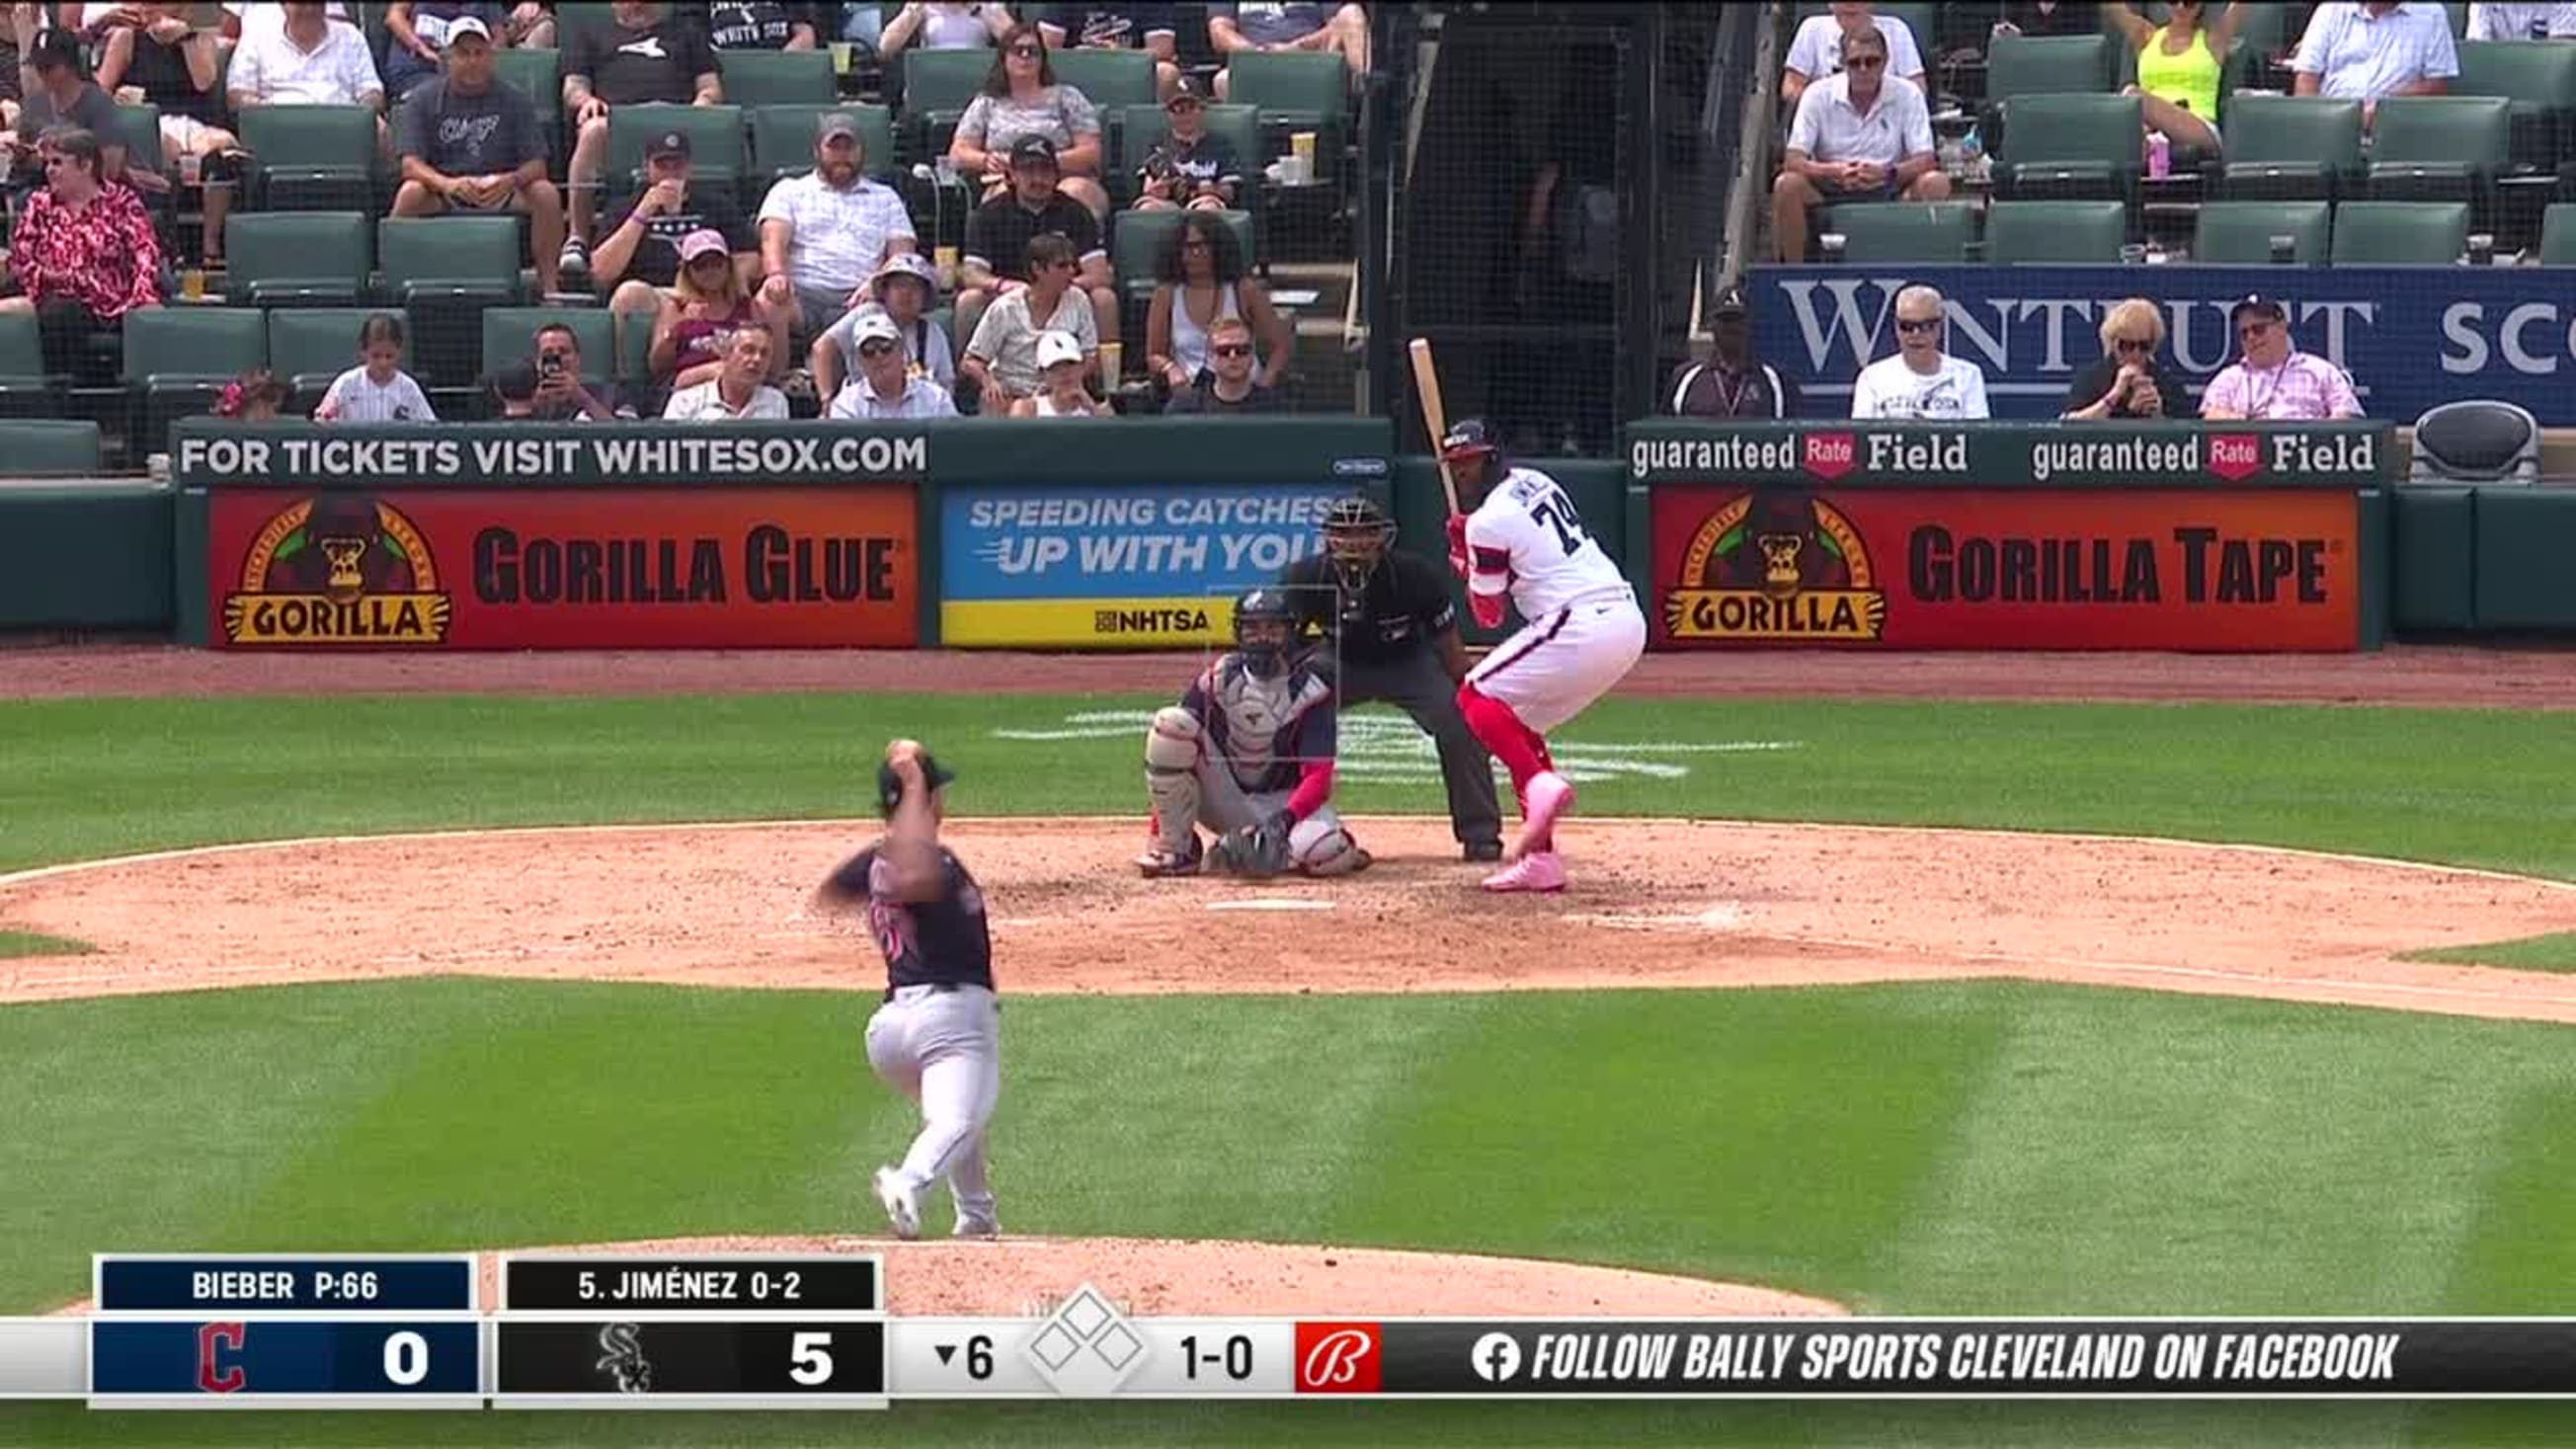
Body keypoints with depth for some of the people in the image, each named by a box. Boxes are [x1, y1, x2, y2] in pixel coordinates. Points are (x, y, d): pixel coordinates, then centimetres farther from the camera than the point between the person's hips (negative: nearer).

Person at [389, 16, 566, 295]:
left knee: (546, 194, -26)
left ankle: (548, 283, -19)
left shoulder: (515, 100, 3)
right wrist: (447, 184, -31)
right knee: (410, 193, -32)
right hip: (442, 198, -1)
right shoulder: (424, 100, 1)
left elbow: (536, 166, -3)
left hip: (501, 193, 1)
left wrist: (509, 181, -27)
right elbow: (411, 165, -10)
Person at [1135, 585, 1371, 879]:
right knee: (1172, 722, -24)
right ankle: (1173, 848, -17)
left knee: (1323, 854, -35)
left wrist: (1284, 820, -37)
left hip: (1283, 802, -1)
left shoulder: (1310, 692, -10)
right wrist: (1156, 832, -15)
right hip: (1223, 798, 1)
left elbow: (1318, 776, -17)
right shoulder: (1216, 679, -6)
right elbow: (1171, 745, -8)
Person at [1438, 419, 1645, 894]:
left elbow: (1489, 615, 0)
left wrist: (1464, 561, 15)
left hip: (1583, 625, -9)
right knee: (1519, 719, 19)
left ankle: (1541, 786, -21)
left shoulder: (1489, 521, -8)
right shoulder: (1534, 482, 18)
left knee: (1477, 697, -1)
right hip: (1628, 621, 9)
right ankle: (1541, 859, 13)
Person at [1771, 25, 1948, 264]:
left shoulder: (1907, 96, -3)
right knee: (1787, 185, -30)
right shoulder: (1818, 95, -4)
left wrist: (1887, 173, -30)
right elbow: (1793, 161, -11)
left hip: (1888, 190, 0)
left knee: (1936, 184, -27)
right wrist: (1835, 171, -32)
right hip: (1829, 194, 0)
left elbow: (1926, 160, -9)